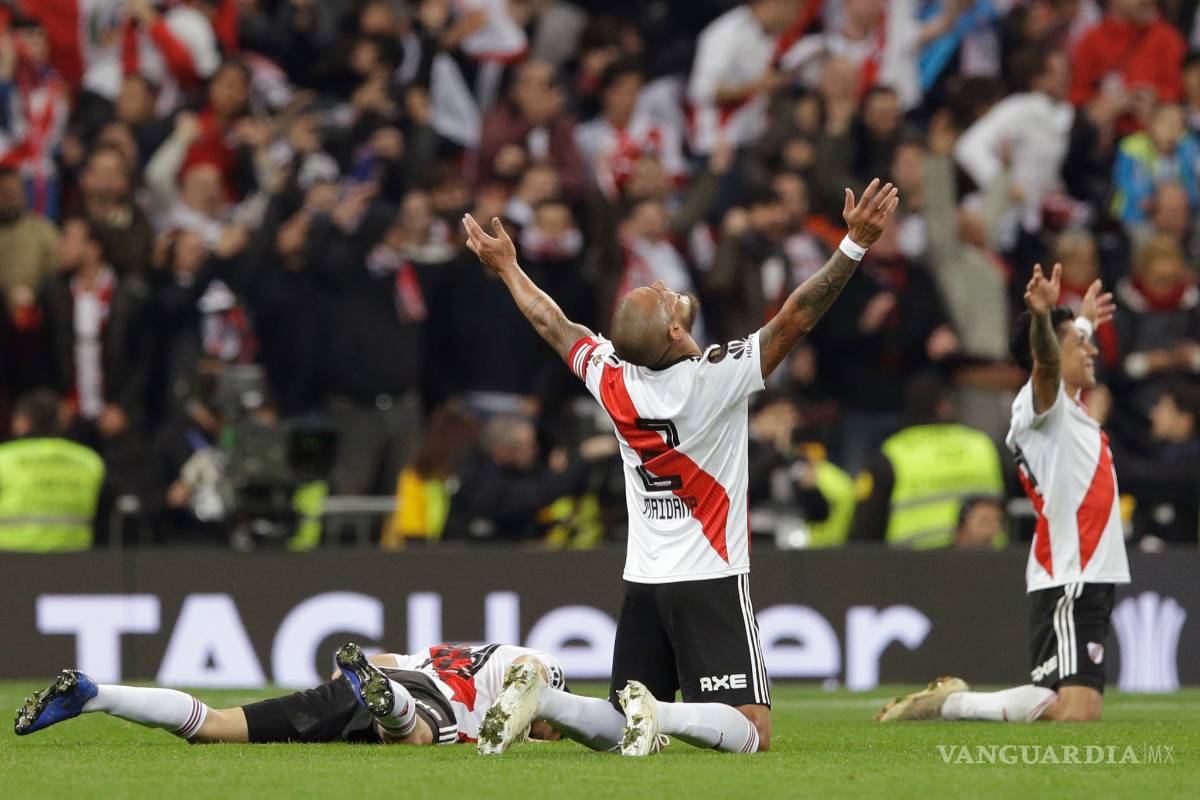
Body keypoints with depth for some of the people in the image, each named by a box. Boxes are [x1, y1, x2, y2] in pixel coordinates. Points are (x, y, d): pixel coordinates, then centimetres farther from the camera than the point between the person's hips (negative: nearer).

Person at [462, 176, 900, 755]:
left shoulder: (615, 382, -2)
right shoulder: (717, 379, -17)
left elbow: (553, 325, 15)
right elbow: (797, 317, -17)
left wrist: (507, 268, 31)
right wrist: (856, 244, -14)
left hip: (643, 582, 6)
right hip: (712, 578, -6)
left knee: (617, 726, 13)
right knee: (750, 733, -7)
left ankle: (537, 699, -15)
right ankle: (659, 715, -34)